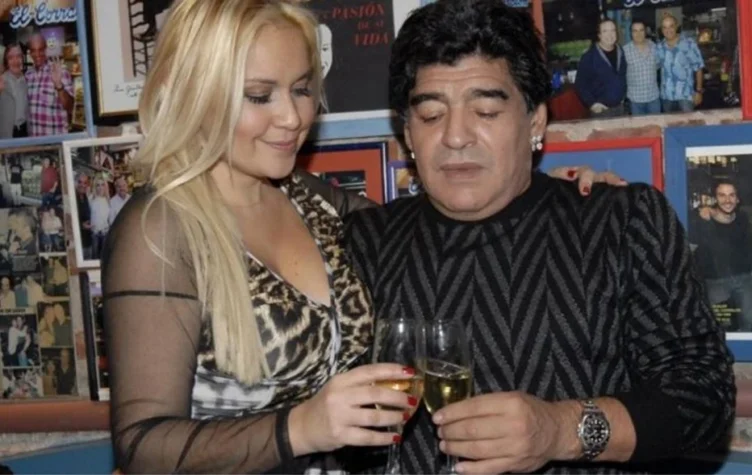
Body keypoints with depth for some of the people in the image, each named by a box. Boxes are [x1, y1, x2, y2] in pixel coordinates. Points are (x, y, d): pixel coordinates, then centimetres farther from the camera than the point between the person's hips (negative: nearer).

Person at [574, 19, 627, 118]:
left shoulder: (620, 52, 4)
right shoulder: (589, 57, -14)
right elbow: (580, 84, -13)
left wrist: (623, 96, 14)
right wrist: (591, 103, -17)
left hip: (619, 107, 6)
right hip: (601, 109, -6)